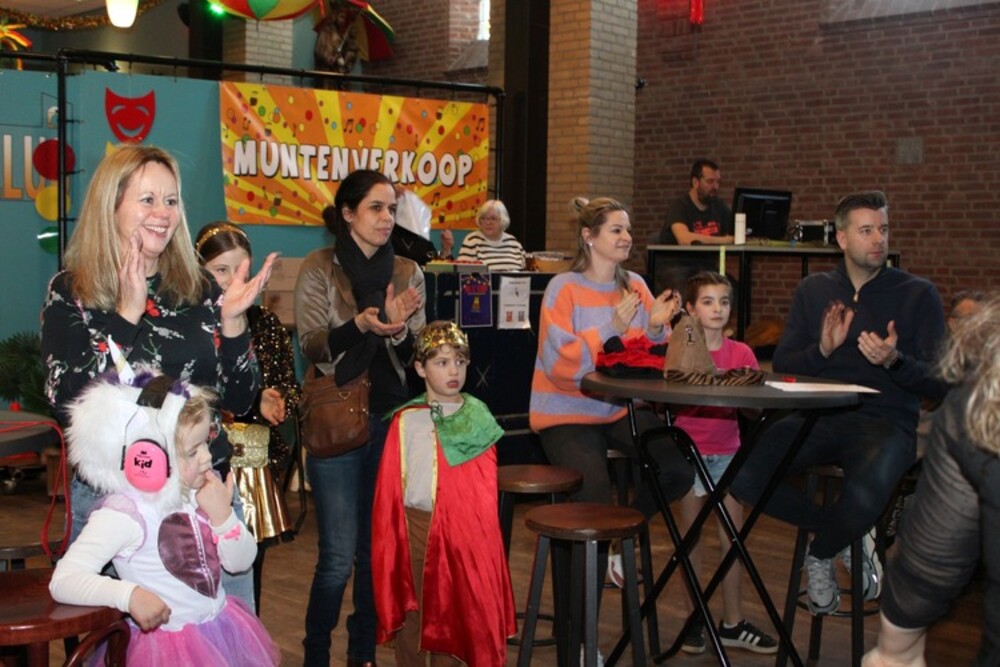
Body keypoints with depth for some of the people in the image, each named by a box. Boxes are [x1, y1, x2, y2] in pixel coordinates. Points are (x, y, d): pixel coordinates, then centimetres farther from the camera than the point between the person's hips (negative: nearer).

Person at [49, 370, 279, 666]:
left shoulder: (199, 491, -6)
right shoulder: (124, 512, -22)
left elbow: (240, 561, 0)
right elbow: (63, 580, -27)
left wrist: (222, 514, -16)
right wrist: (129, 594, -39)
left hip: (220, 628, 6)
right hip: (166, 643, -5)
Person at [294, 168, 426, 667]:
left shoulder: (407, 272, 7)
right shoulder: (319, 268, -2)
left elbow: (416, 353, 5)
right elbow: (311, 348, -8)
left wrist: (398, 329, -16)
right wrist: (359, 326, -24)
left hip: (391, 419, 4)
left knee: (378, 550, 10)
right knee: (339, 556, -4)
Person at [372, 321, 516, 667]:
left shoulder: (479, 421, 0)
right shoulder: (405, 420, 0)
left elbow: (485, 489, 2)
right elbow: (389, 486, 2)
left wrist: (482, 530, -4)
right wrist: (390, 533, -1)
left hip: (463, 525, 0)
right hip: (414, 524, 0)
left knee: (451, 612, 10)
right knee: (409, 610, 11)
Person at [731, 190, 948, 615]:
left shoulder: (918, 295, 4)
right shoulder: (813, 290, 14)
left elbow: (939, 384, -2)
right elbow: (782, 364, 8)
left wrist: (894, 361, -22)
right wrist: (823, 350, -12)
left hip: (886, 421, -3)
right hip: (819, 418, 3)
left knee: (863, 497, -37)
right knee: (744, 477, -24)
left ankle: (821, 554, 2)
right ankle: (851, 538, 1)